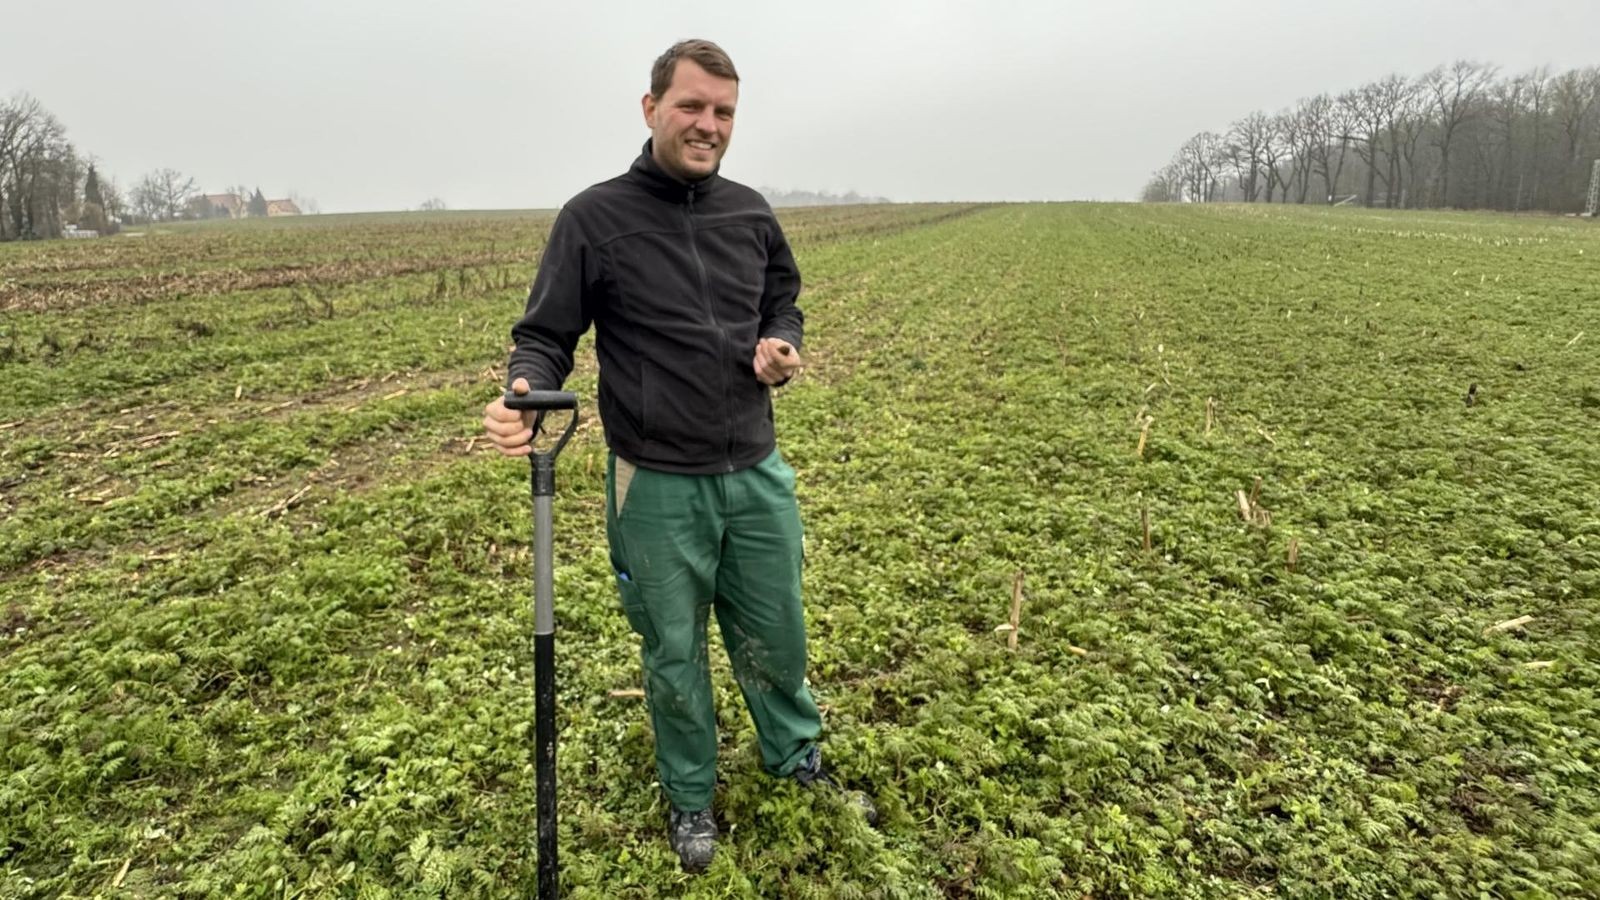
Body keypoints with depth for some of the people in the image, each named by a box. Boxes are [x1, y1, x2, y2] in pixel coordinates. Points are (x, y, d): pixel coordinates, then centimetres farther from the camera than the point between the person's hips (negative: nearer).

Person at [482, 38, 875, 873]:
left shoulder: (750, 212, 5)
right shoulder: (593, 219, -7)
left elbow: (784, 302, 18)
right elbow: (546, 336, -4)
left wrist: (783, 346, -4)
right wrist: (526, 394, -26)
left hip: (758, 475, 4)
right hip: (658, 486, -3)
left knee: (774, 638, 18)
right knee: (674, 654, 13)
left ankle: (798, 759, 46)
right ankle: (690, 798, 38)